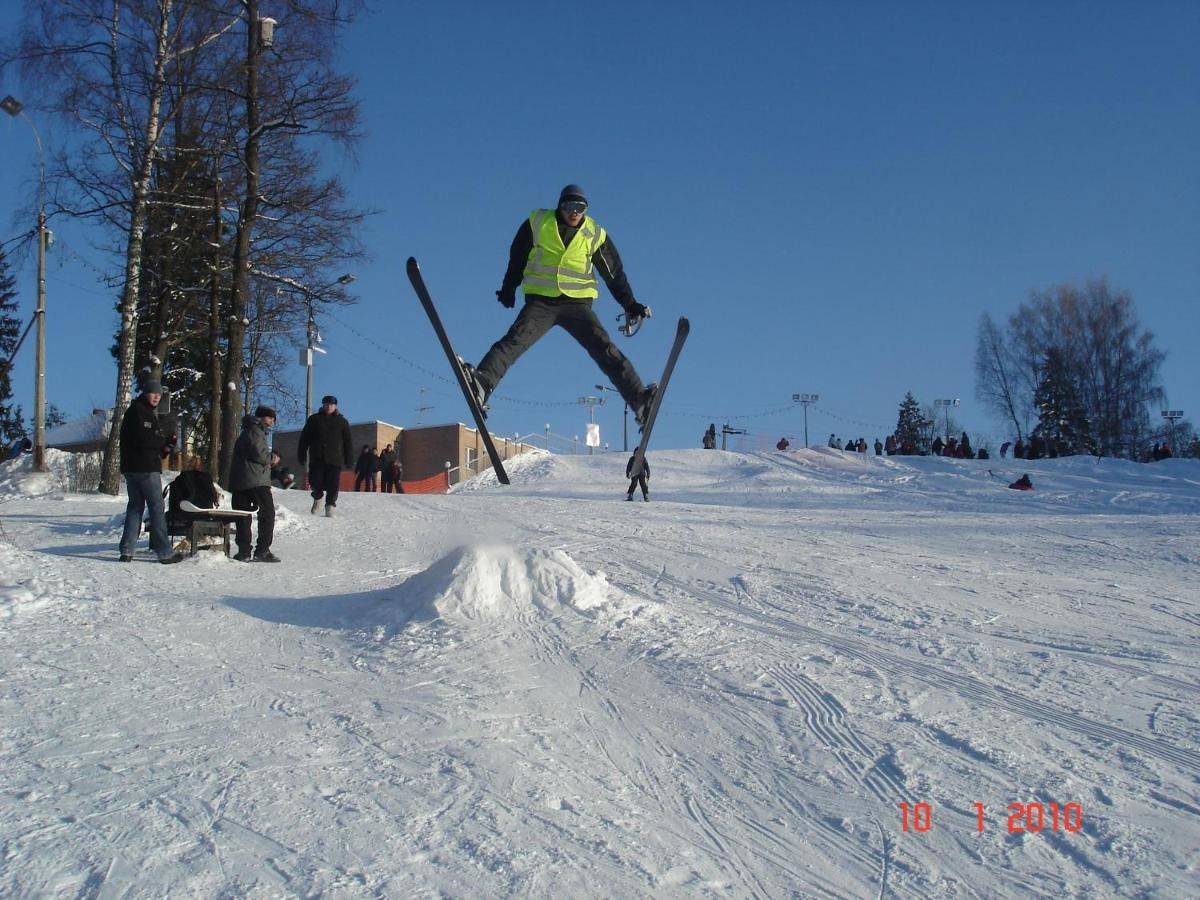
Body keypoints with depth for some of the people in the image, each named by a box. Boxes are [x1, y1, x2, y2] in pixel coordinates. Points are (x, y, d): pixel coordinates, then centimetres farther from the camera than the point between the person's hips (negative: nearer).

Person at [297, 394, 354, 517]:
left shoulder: (342, 421, 10)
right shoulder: (314, 419, 10)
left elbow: (348, 441, 10)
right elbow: (304, 438, 10)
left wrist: (349, 460, 4)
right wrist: (301, 455, 4)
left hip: (335, 460, 0)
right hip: (317, 459, 0)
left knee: (332, 486, -5)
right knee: (315, 482, -5)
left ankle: (330, 506, 8)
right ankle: (317, 497, 23)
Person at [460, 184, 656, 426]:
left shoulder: (595, 235, 6)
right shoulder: (537, 223, 3)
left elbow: (614, 272, 14)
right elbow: (518, 256, 17)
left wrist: (629, 304, 11)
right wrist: (508, 288, 22)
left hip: (577, 303, 0)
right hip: (540, 301, 0)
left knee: (605, 350, -15)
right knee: (515, 340, -24)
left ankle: (639, 400, -21)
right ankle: (481, 385, -37)